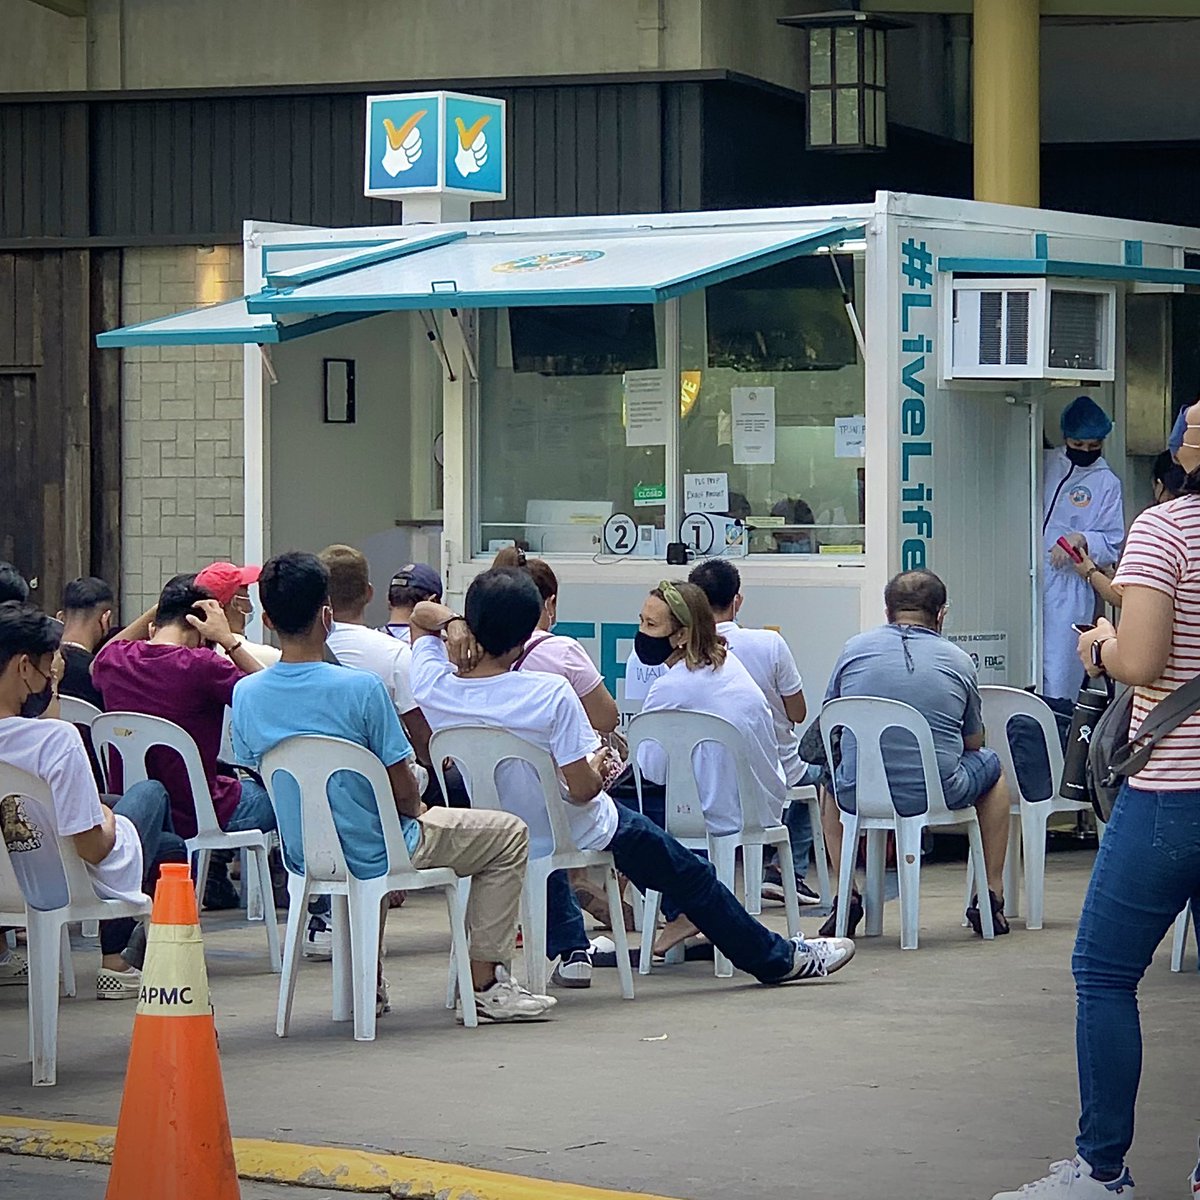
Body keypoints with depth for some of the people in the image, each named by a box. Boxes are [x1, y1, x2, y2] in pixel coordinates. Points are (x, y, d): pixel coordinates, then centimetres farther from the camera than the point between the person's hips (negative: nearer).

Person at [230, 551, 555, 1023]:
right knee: (509, 834, 12)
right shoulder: (360, 689, -24)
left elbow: (255, 772, 7)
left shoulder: (246, 695, -8)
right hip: (373, 855, -6)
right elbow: (404, 793, -17)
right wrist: (418, 809, 9)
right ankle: (484, 984, 10)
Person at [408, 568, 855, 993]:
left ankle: (569, 948, 50)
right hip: (574, 835, -5)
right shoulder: (550, 695, -32)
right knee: (690, 875, 17)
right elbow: (583, 789, -27)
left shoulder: (433, 686, -18)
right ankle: (776, 958, 33)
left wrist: (453, 624, -13)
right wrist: (598, 764, -7)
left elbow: (423, 614, 4)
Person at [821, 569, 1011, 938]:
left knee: (835, 773, 37)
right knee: (992, 766, 30)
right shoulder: (958, 660, 3)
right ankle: (991, 897, 28)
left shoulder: (854, 648, 4)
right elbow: (974, 742, 15)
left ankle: (846, 897, 29)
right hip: (938, 794, -1)